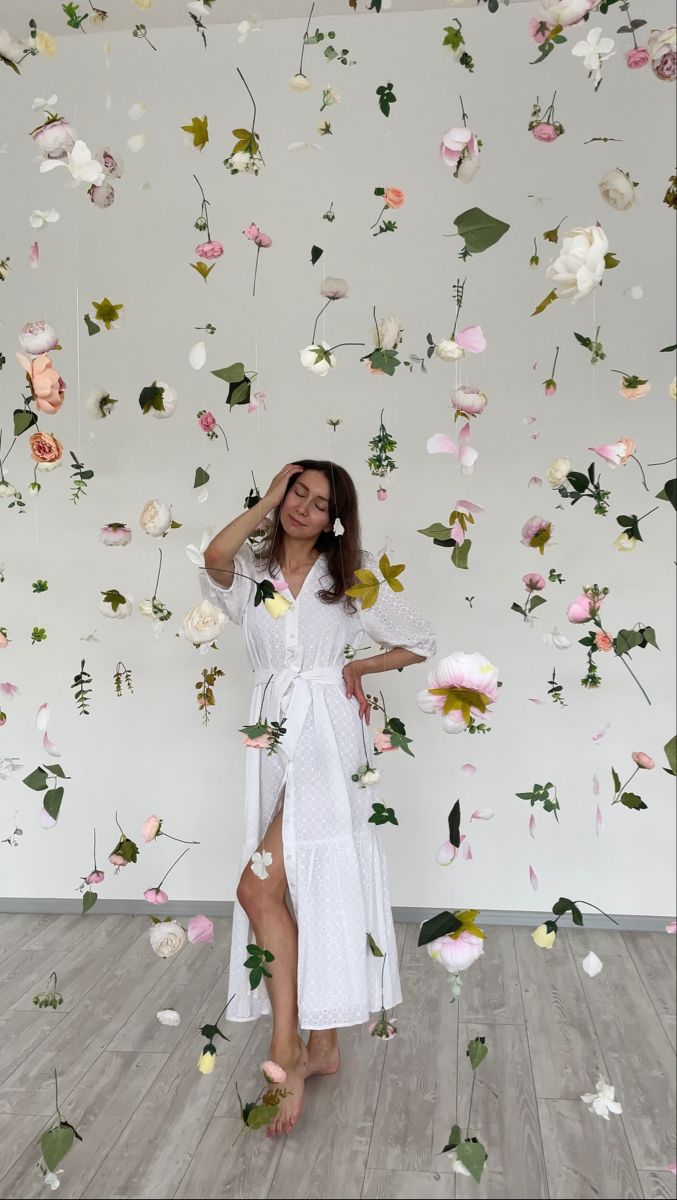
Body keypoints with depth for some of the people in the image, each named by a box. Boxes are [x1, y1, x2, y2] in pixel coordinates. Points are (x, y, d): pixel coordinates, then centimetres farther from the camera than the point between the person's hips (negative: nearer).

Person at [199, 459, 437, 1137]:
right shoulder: (250, 573, 9)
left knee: (259, 888, -15)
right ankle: (322, 1047, 21)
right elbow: (215, 555, -17)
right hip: (275, 736, 4)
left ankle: (286, 1049, -4)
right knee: (301, 887, 8)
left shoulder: (351, 579, 7)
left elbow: (419, 642, 14)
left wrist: (354, 667, 4)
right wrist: (267, 500, -4)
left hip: (327, 734, -4)